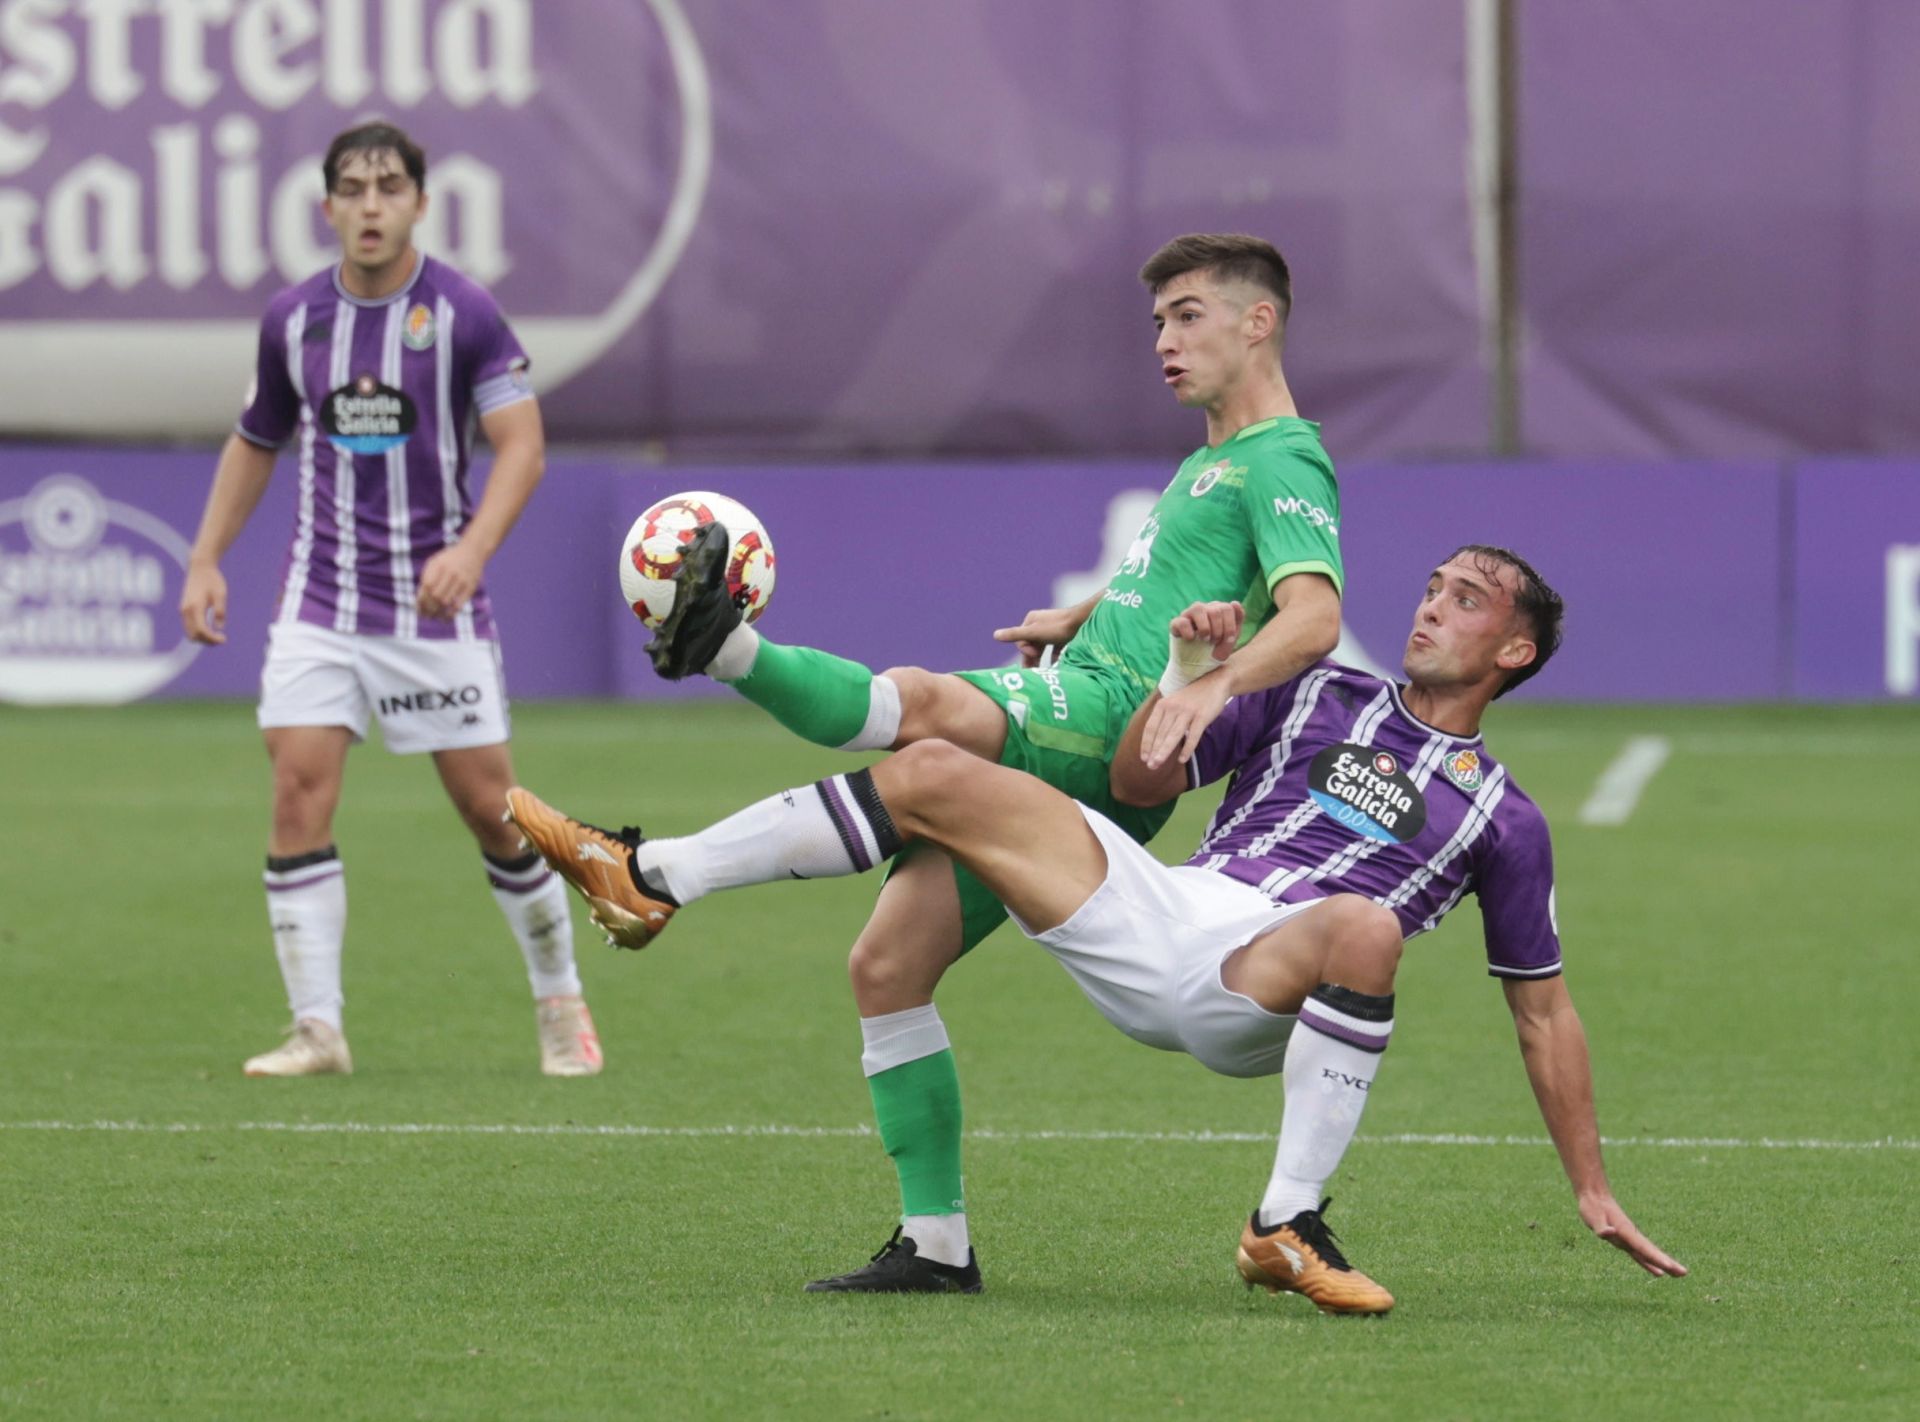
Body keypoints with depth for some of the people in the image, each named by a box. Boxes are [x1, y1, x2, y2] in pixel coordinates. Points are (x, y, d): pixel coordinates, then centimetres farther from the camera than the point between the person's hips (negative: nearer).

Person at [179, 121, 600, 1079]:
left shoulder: (464, 314, -7)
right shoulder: (292, 319, 5)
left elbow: (522, 444, -11)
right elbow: (255, 442, 19)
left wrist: (472, 548, -27)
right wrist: (205, 559, 11)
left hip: (435, 601, -3)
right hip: (320, 597, 3)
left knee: (490, 805, 0)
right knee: (300, 788, -12)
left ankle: (559, 1001, 20)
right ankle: (317, 1028, -8)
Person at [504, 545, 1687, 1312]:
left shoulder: (1500, 818, 13)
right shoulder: (1321, 696, 22)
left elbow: (1544, 1010, 15)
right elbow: (1142, 781, 21)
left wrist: (1594, 1191, 10)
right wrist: (1196, 678, 2)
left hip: (1259, 993, -4)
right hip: (1160, 921, 4)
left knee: (1363, 925, -41)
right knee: (932, 774, -8)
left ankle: (1289, 1230, -29)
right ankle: (649, 879, -7)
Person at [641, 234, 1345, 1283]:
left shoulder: (1283, 463, -4)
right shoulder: (1213, 459, 28)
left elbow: (1314, 615, -22)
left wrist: (1212, 684, -37)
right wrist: (1080, 617, 54)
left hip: (1110, 726, -9)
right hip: (1058, 729, 9)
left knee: (919, 702, -37)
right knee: (886, 966, 1)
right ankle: (936, 1239, 0)